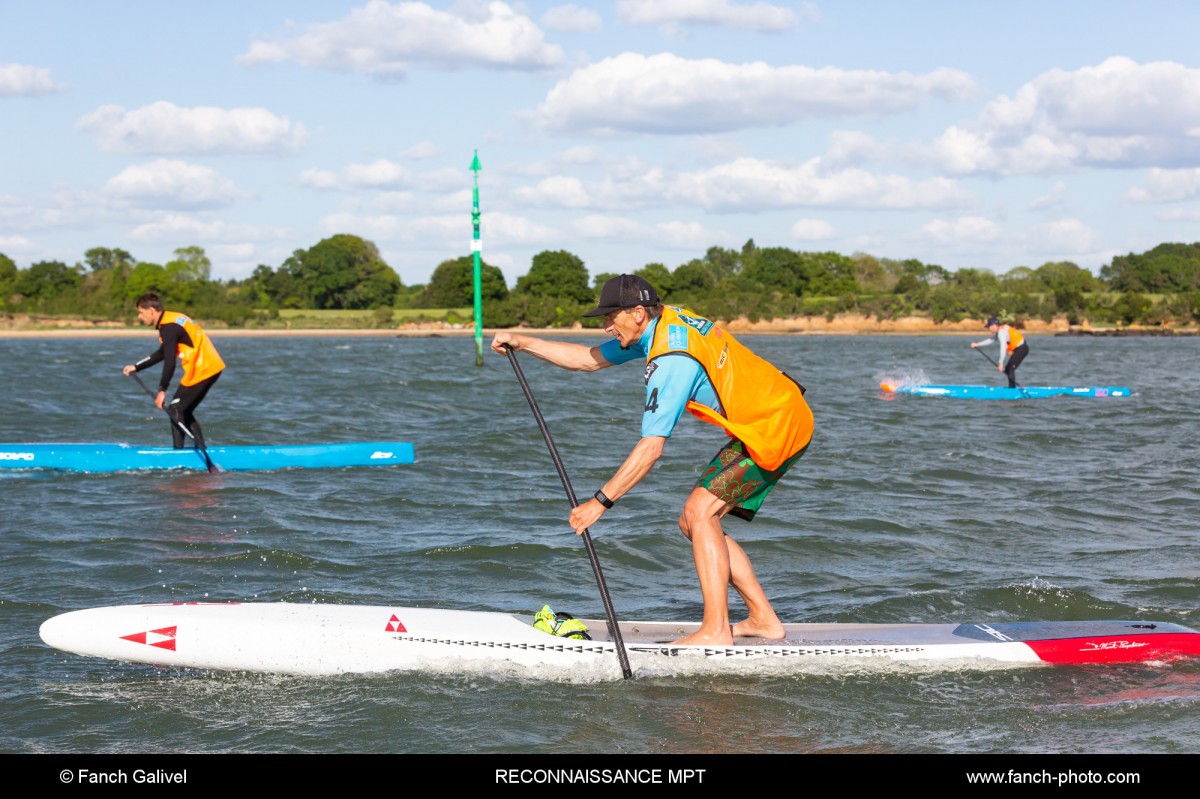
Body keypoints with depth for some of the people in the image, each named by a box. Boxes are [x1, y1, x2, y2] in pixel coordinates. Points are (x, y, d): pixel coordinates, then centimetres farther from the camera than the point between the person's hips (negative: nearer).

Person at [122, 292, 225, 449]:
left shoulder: (168, 327, -15)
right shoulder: (172, 320, 16)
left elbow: (170, 362, -23)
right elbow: (162, 353, 28)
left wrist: (162, 390, -22)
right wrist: (136, 367, 30)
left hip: (201, 370, -10)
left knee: (175, 410, -3)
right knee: (184, 412, 17)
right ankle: (201, 450, 16)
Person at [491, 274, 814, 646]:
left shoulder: (671, 360, -26)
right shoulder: (663, 323, 3)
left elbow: (651, 448, -29)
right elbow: (588, 359, 13)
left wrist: (600, 501, -26)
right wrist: (523, 343, 8)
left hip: (777, 428, -10)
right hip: (774, 417, 10)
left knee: (700, 511, -16)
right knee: (694, 522, 9)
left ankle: (716, 631, -17)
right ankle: (763, 619, 11)